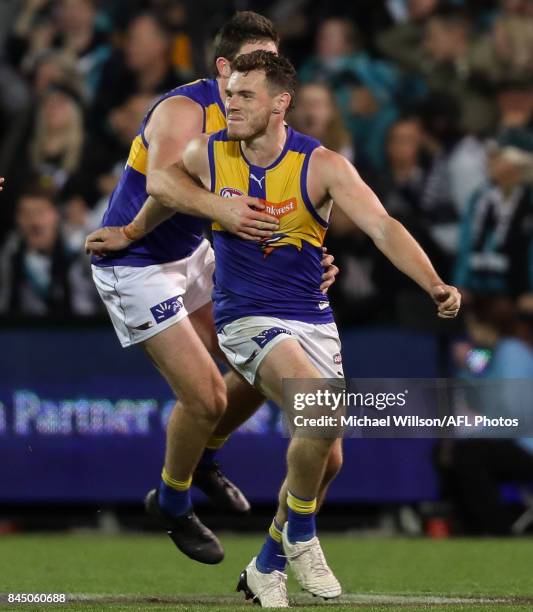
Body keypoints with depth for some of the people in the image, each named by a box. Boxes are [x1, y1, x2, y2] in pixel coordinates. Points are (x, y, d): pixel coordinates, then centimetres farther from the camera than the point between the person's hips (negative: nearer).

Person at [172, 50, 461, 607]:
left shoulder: (320, 165, -12)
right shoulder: (205, 156, -8)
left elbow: (381, 227, -21)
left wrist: (434, 285, -34)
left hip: (312, 320, 3)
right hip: (246, 319, -3)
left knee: (325, 456, 5)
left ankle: (267, 567, 25)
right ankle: (300, 538, -7)